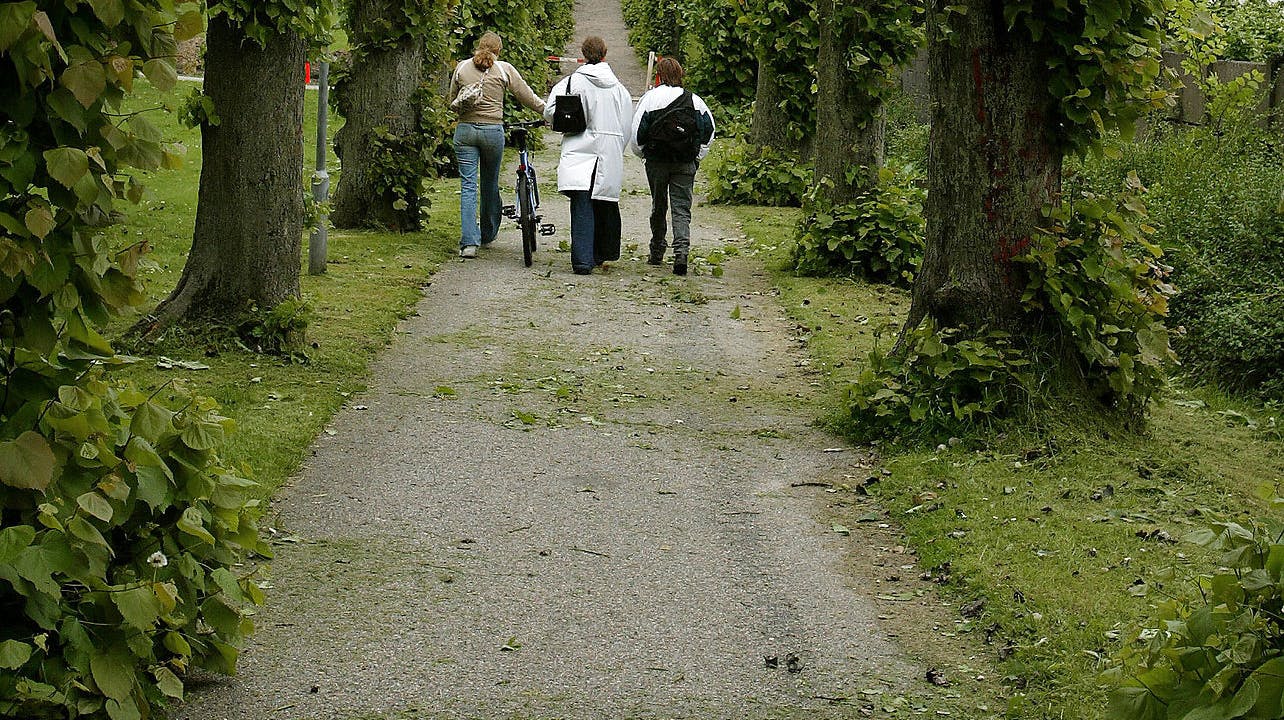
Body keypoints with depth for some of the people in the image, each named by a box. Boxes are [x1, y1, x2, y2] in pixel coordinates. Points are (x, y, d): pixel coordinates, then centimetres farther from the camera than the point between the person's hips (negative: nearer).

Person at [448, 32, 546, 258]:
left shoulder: (462, 67, 5)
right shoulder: (504, 70, -1)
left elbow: (452, 100, 12)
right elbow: (528, 97, 3)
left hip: (465, 129, 1)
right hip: (493, 131, -1)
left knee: (468, 185, -1)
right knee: (490, 183, 17)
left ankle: (469, 242, -11)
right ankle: (488, 234, 30)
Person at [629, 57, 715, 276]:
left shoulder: (650, 98, -5)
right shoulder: (694, 100, 2)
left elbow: (636, 132, -6)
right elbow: (708, 129, 3)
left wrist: (641, 152, 12)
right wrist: (697, 156, 13)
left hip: (656, 161, -1)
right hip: (686, 164, 1)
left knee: (658, 206, 15)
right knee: (682, 210, -1)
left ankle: (657, 252, 25)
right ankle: (681, 252, -19)